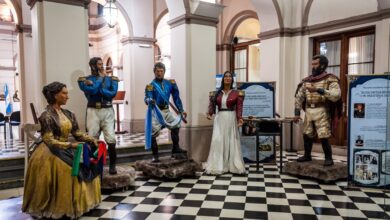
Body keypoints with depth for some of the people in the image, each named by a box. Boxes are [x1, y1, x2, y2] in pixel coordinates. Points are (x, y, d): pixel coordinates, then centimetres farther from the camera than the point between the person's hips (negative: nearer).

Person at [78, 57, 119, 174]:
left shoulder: (111, 79, 10)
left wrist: (95, 85, -10)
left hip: (108, 111, 1)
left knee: (111, 139, -6)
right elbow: (92, 91, -15)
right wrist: (100, 77, -3)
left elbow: (113, 93, -8)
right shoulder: (85, 80, 5)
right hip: (93, 112, -1)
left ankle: (112, 165, 7)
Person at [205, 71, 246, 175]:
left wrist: (239, 118, -22)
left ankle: (234, 166, 11)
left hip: (231, 118, -1)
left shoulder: (237, 93, 2)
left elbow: (239, 107, -7)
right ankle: (218, 166, 6)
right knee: (218, 141, -1)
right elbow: (212, 105, 0)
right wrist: (209, 114, -19)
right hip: (219, 119, 2)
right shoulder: (216, 93, 8)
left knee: (232, 142, 3)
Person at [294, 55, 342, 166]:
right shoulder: (307, 80, 10)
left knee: (324, 137, -7)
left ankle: (328, 158, 10)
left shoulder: (330, 80, -5)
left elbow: (336, 96, -20)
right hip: (309, 112, 5)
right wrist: (297, 113, 9)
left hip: (322, 112, -5)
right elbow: (299, 97, 14)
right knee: (307, 135, 12)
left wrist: (319, 90, -27)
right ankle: (307, 155, 30)